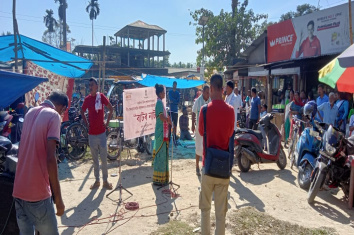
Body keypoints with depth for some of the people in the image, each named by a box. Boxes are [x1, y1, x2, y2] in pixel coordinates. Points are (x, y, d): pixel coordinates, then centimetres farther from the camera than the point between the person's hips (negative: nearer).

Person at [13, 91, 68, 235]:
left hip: (19, 190, 7)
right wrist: (58, 198, -15)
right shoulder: (53, 116, -11)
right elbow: (50, 158, -19)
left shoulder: (30, 113, 11)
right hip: (37, 192, -7)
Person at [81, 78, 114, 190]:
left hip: (101, 132, -3)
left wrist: (107, 122, -3)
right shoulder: (87, 99, 5)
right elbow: (82, 112, 19)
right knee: (94, 159, 11)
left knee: (104, 158, 3)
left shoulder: (101, 96, -4)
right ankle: (97, 180, 22)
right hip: (92, 133, 3)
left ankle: (105, 180, 15)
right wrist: (86, 123, 8)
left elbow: (111, 109, 1)